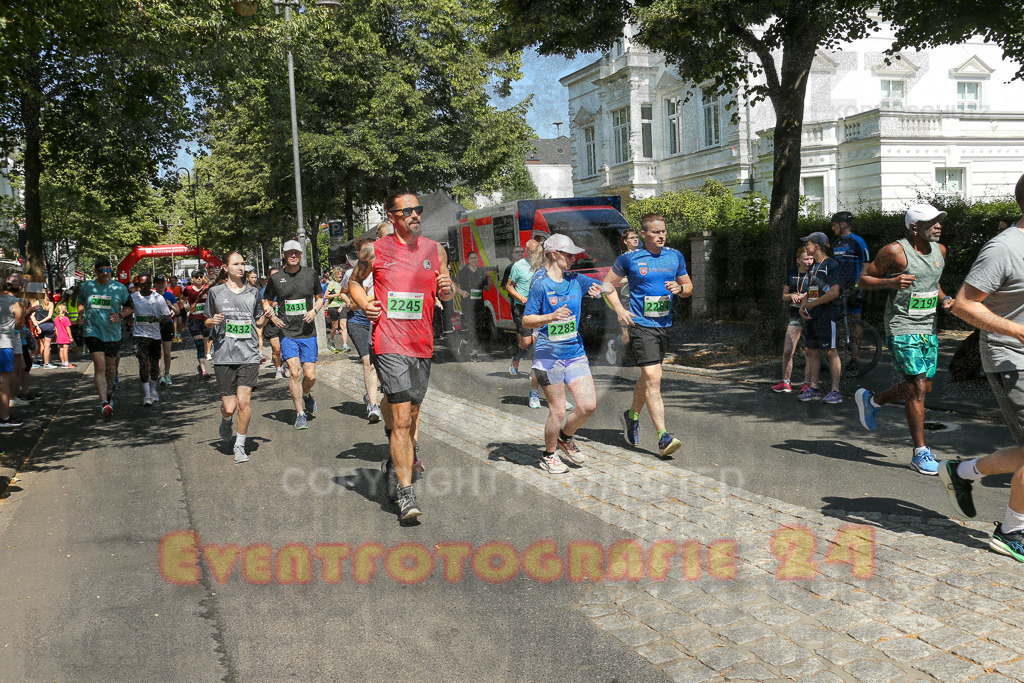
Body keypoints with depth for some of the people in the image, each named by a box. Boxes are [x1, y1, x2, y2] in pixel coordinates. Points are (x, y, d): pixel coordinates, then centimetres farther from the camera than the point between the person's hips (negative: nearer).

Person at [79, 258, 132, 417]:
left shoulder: (120, 288, 2)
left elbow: (129, 307, 10)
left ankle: (108, 393, 41)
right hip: (93, 331, -1)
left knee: (110, 367, 14)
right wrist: (80, 315, 6)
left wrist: (120, 316, -9)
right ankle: (104, 402, -21)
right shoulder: (86, 286, 5)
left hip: (113, 333, 1)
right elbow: (81, 302, 24)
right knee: (100, 366, -15)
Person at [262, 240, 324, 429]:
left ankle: (305, 395, 34)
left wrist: (314, 311, -4)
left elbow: (320, 298, 16)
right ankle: (300, 414, 1)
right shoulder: (275, 278, 3)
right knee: (295, 373, -11)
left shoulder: (311, 274, 5)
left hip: (308, 333, 1)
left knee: (310, 375, -1)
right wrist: (272, 316, -3)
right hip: (287, 333, -1)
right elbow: (266, 301, 16)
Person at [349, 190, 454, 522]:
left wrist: (447, 289, -5)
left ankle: (395, 464, 38)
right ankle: (406, 494, -8)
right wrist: (364, 303, -2)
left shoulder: (435, 249, 10)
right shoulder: (376, 251, 2)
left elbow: (445, 295, 18)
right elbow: (354, 282, 17)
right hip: (389, 345, -4)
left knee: (410, 416, 14)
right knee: (402, 419, -12)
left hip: (422, 345, 4)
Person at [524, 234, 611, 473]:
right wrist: (551, 317, -25)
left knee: (589, 405, -4)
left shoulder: (576, 280, 8)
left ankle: (565, 437, 25)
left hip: (575, 353, 5)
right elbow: (526, 321, -9)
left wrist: (600, 289, -5)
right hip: (549, 355, -5)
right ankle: (549, 455, 22)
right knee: (558, 411, -3)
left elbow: (610, 289, 18)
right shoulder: (540, 284, -8)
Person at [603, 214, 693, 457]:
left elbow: (688, 287, 17)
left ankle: (632, 415, 42)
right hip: (641, 325, -5)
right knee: (653, 378, -14)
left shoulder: (675, 257, 8)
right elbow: (608, 284, 6)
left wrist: (679, 288, -7)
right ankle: (663, 437, -15)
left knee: (648, 377, 17)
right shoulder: (629, 258, -4)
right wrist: (619, 310, -7)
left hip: (665, 325, 5)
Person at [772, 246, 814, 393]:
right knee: (787, 351, -2)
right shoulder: (791, 274, 8)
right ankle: (786, 383, 10)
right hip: (795, 315, 3)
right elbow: (784, 296, 17)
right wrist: (791, 295, -5)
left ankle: (807, 383, 12)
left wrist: (807, 297, -17)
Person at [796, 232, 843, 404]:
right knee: (811, 351, 8)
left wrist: (812, 304, -11)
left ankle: (835, 391, -5)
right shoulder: (814, 266, 20)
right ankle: (813, 389, 13)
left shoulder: (831, 265, -8)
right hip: (812, 315, 9)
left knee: (830, 351, -8)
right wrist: (803, 306, 5)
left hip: (827, 314, -9)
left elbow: (834, 292, -17)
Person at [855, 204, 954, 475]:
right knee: (917, 387, -10)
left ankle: (871, 400, 36)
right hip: (902, 328, -7)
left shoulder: (939, 250, 10)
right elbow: (864, 279, -5)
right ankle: (920, 453, -2)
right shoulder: (895, 251, -11)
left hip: (929, 328, 8)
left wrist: (944, 299, 6)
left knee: (924, 388, 10)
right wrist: (891, 282, -22)